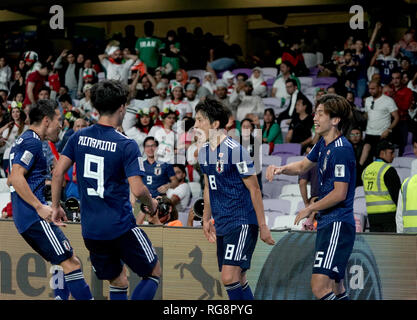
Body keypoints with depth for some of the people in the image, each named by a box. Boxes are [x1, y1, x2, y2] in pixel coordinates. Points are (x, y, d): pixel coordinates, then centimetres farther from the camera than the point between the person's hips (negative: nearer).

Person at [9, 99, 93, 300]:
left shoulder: (23, 141, 21)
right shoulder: (32, 141, -10)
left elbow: (12, 180, 30)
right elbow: (16, 177, -21)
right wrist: (40, 207, -23)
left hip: (24, 218, 10)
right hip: (35, 216, -10)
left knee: (67, 262, 14)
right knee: (71, 264, -13)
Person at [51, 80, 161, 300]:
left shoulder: (79, 137, 2)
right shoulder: (126, 145, -13)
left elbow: (58, 172, 0)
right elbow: (137, 190, -19)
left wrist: (56, 207, 11)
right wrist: (151, 204, 2)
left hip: (90, 230, 6)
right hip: (120, 227, -6)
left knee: (118, 283, 19)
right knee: (153, 272, 12)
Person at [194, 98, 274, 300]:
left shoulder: (235, 150, -15)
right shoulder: (204, 152, 9)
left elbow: (254, 189, -12)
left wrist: (263, 226, -12)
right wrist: (206, 219, 22)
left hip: (242, 222, -8)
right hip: (222, 225, 8)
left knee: (229, 277, -18)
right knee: (237, 280, 11)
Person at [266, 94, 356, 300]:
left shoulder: (341, 150, -16)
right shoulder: (323, 143, 13)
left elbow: (340, 194, -18)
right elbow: (303, 166, 27)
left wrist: (309, 210, -7)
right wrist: (280, 169, 6)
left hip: (338, 224, -10)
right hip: (327, 223, 10)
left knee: (320, 286, -21)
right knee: (335, 289, 15)